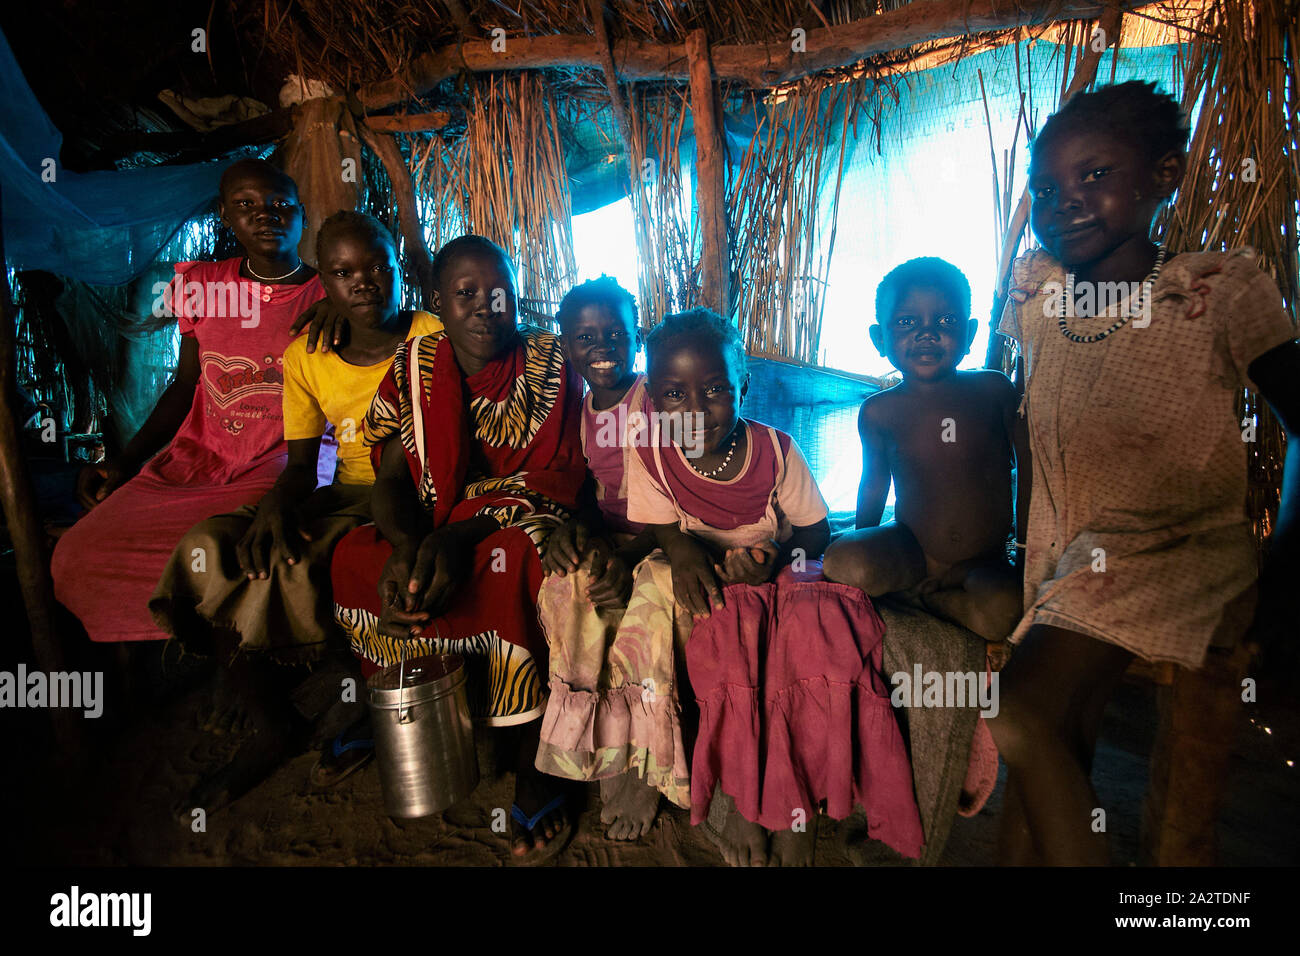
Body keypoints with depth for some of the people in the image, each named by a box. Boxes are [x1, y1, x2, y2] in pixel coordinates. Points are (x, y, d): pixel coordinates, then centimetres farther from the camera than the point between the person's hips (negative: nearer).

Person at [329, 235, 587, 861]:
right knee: (352, 561, -20)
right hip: (432, 524, 4)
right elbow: (391, 476, -1)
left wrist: (462, 534, -26)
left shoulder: (548, 362, -3)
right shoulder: (413, 366, 6)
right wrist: (406, 546, -24)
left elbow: (557, 474, -12)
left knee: (517, 562, -35)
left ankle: (535, 769, -21)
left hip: (518, 521, -4)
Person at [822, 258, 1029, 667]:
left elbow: (1028, 466, 3)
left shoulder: (993, 390, -5)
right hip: (909, 548, 1)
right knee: (844, 564, -30)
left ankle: (926, 592, -5)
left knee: (1003, 610, -34)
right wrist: (865, 549, 14)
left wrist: (1028, 551, 2)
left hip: (985, 563, 0)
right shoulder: (879, 412, -3)